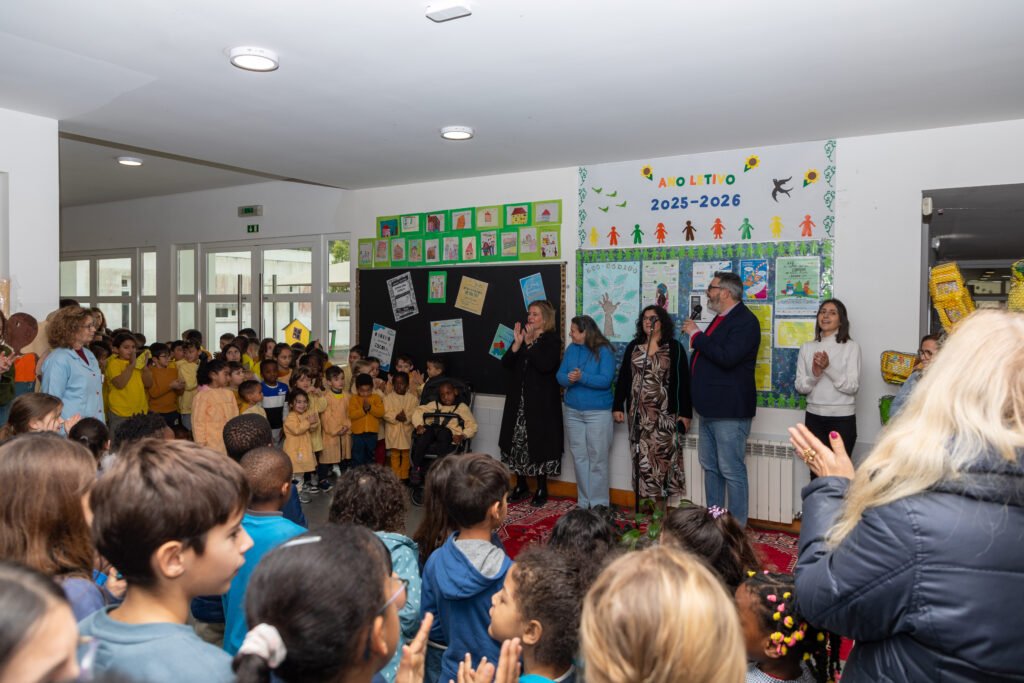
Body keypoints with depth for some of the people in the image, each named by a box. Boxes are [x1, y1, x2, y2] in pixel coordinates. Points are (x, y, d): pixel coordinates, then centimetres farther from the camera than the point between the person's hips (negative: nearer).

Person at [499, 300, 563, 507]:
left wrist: (530, 343, -18)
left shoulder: (551, 340, -4)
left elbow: (545, 365, -21)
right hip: (518, 400, 5)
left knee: (539, 442, -1)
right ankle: (521, 485, 23)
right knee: (517, 442, 7)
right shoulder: (522, 335, 12)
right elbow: (505, 363, 3)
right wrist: (517, 344, -11)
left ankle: (541, 489, 13)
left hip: (541, 402, -5)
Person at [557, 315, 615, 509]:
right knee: (579, 457, 10)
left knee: (597, 459, -1)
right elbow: (560, 376, 1)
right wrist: (569, 378, -21)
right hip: (572, 411, 5)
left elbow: (606, 380, -18)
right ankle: (583, 501, 20)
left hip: (598, 412, -5)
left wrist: (582, 377, -29)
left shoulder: (604, 351, -9)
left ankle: (599, 504, 9)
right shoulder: (571, 349, 6)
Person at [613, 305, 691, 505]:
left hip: (664, 412, -3)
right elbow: (623, 378, 11)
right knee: (641, 457, 4)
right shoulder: (633, 347, 11)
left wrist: (685, 413, -6)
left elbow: (682, 381, -2)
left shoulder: (674, 348, 1)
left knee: (662, 456, -6)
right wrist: (618, 406, 4)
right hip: (638, 412, 3)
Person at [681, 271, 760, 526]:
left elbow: (727, 357, -27)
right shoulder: (720, 318, 15)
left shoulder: (745, 321, -14)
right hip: (710, 409, 10)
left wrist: (696, 334, -18)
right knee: (710, 467, 17)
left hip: (730, 410, -10)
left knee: (732, 471, -4)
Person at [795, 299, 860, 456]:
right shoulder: (807, 347, 6)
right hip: (814, 417, 3)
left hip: (842, 419, -3)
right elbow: (800, 386, 3)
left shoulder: (851, 347, -3)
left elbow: (852, 386, -9)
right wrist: (814, 375, -17)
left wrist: (828, 367, -22)